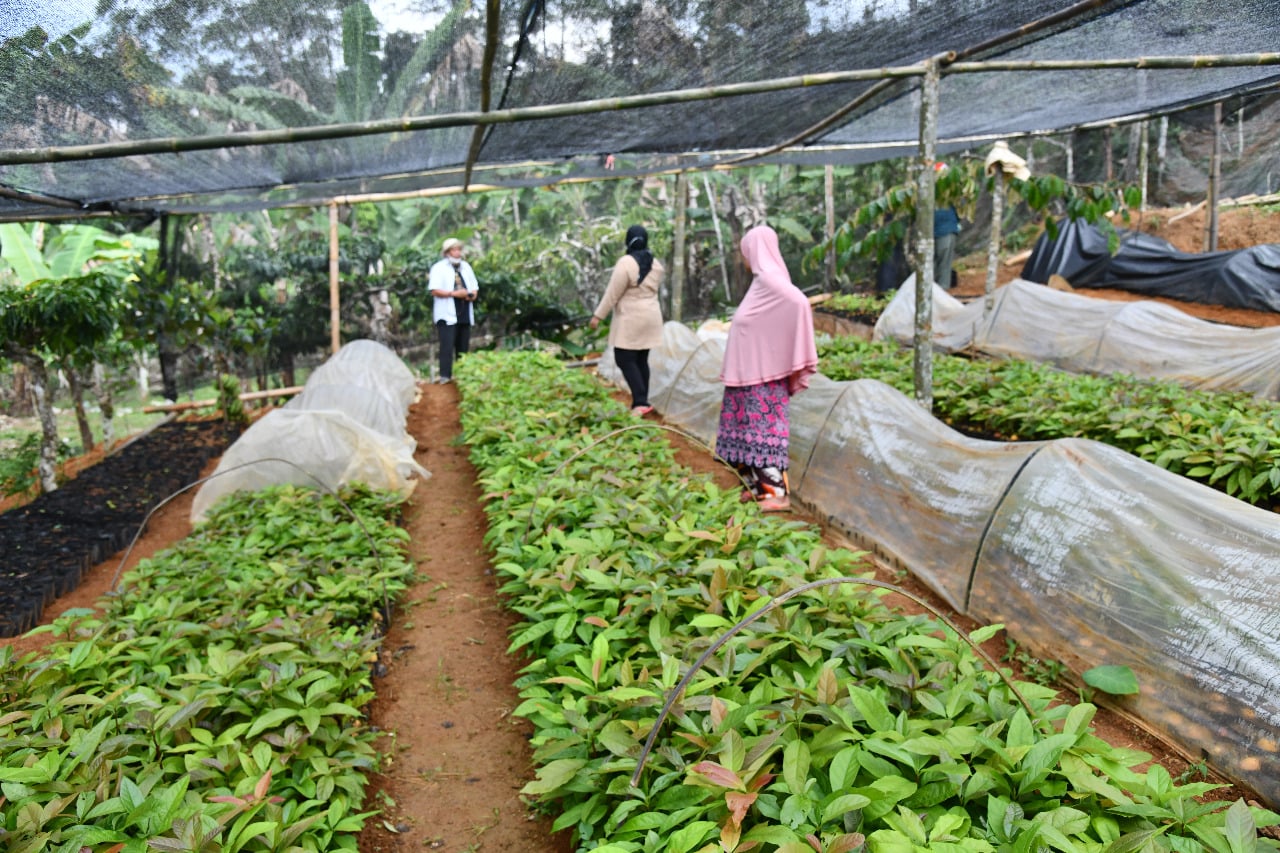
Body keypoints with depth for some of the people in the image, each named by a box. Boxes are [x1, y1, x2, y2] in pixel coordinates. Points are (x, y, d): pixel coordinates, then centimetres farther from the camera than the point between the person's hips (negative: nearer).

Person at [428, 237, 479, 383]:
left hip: (464, 314, 6)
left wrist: (473, 294, -4)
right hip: (447, 314, -6)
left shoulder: (466, 266, 18)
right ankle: (445, 376, -10)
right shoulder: (439, 267, -3)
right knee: (447, 346, -11)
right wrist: (454, 293, -19)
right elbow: (434, 290, -13)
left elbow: (475, 287, 20)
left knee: (463, 346, 9)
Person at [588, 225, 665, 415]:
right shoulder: (656, 264, 6)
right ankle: (641, 402, 14)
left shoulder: (626, 263, -17)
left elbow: (613, 293, -16)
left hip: (630, 320, -7)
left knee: (625, 360, -4)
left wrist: (598, 315, -10)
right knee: (641, 360, 11)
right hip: (650, 317, 8)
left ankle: (640, 402, -14)